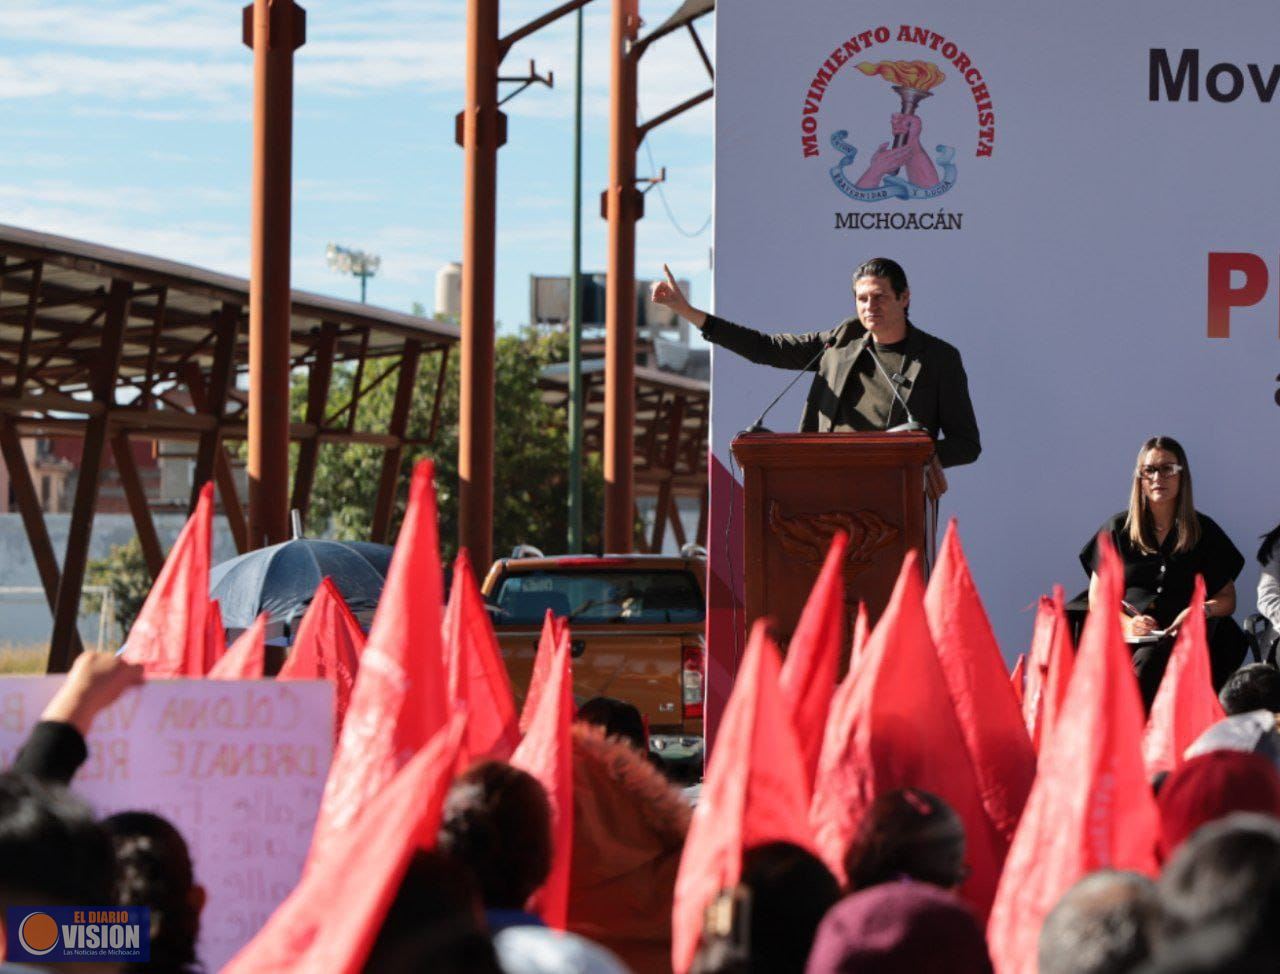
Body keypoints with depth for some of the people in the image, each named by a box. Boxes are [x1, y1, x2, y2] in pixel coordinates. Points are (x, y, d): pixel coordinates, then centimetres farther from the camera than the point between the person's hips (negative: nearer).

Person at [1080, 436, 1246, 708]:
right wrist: (1126, 623, -8)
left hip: (1185, 636, 1)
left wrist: (1202, 609, -11)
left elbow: (1228, 599, 14)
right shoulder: (1117, 530, 16)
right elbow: (1097, 598, 13)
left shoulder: (1204, 531, 15)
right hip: (1128, 639, -1)